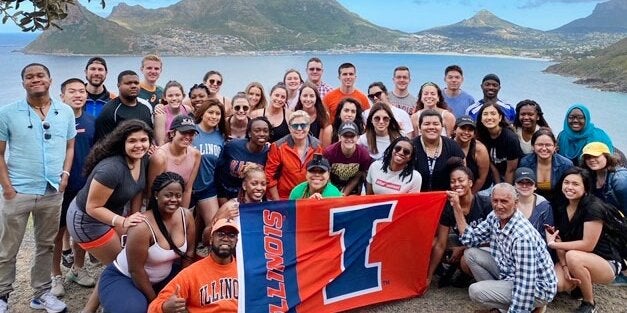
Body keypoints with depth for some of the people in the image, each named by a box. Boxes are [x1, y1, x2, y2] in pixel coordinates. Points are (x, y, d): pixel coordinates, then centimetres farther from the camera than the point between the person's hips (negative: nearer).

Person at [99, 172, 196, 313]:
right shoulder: (142, 227, -31)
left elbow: (189, 254, -2)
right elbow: (136, 270, -24)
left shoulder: (186, 216, -13)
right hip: (123, 278, -6)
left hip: (162, 276, 6)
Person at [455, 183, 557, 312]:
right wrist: (457, 208, -6)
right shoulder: (494, 217, -7)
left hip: (537, 288, -8)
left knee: (476, 291, -20)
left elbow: (525, 287, -31)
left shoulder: (522, 235, -32)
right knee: (470, 253, 1)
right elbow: (470, 239, 3)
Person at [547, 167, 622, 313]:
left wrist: (553, 244, -21)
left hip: (606, 263, -5)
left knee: (573, 256, -37)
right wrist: (565, 267, -19)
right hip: (576, 263, 5)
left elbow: (588, 245, -24)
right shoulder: (561, 208, -1)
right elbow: (560, 240, -3)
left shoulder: (594, 207, -21)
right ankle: (580, 283, 12)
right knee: (556, 284, -25)